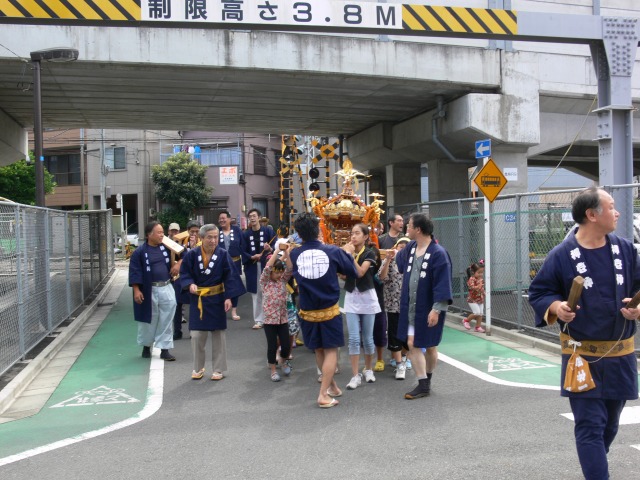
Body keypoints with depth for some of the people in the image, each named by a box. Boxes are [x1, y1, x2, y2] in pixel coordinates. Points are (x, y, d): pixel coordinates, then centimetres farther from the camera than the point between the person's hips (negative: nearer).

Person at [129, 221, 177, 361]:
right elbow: (134, 271, -8)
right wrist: (136, 290, -13)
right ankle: (146, 346, 33)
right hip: (149, 291, -2)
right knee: (149, 320, 11)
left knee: (166, 320, 2)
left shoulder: (166, 247, 2)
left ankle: (164, 349, 11)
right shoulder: (140, 252, -8)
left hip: (166, 289, 3)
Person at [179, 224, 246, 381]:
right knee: (197, 335, 4)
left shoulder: (223, 254, -10)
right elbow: (184, 273, 0)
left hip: (216, 299, -1)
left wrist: (228, 297, -14)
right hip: (197, 299, 1)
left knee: (218, 334, 7)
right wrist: (190, 284, -20)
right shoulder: (192, 254, -8)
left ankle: (218, 369, 19)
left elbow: (230, 277, -8)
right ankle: (198, 368, 21)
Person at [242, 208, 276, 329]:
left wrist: (270, 249, -23)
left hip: (267, 265, -2)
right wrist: (252, 257, -14)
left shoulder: (268, 231, 0)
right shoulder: (246, 234, 5)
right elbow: (243, 252, 3)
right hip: (253, 267, 2)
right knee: (256, 294, 6)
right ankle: (259, 320, 14)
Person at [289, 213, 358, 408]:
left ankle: (332, 385, 32)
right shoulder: (333, 251, -10)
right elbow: (354, 272, -1)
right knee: (331, 350, 6)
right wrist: (348, 254, 15)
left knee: (319, 350, 18)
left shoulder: (294, 254, -7)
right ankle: (323, 394, 0)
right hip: (329, 309, -2)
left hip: (307, 311, 2)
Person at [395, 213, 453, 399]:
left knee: (430, 346, 11)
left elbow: (442, 283, -21)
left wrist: (436, 309, -24)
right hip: (410, 307, 6)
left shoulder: (438, 253, -19)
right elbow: (400, 264, 26)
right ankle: (423, 385, 13)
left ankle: (427, 381, 25)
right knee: (412, 345, 3)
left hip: (428, 309, -6)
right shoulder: (410, 247, 2)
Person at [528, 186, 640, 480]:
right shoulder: (561, 255, -11)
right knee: (590, 426, -4)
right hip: (582, 355, -5)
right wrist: (556, 307, -22)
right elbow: (538, 292, -3)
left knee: (609, 424, 20)